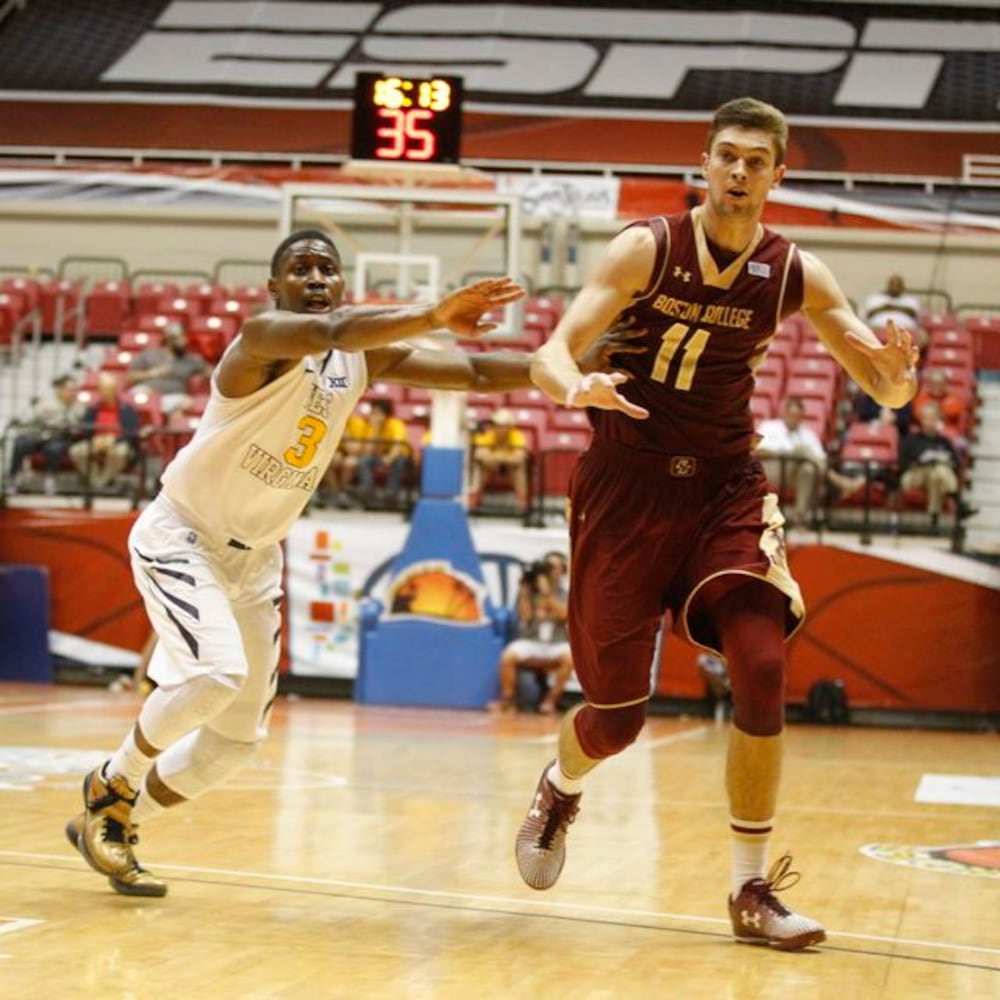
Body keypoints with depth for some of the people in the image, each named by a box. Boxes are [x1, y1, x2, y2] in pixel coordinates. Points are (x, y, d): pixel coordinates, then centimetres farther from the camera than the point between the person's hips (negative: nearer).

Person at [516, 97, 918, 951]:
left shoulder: (796, 275, -2)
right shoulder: (647, 249, -11)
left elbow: (883, 388, 1)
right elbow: (550, 355, -17)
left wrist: (897, 374, -24)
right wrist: (578, 387, -42)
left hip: (726, 487, 2)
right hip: (628, 485, -2)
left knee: (763, 668, -18)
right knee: (618, 713, 2)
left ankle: (753, 891, -4)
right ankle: (559, 791, 40)